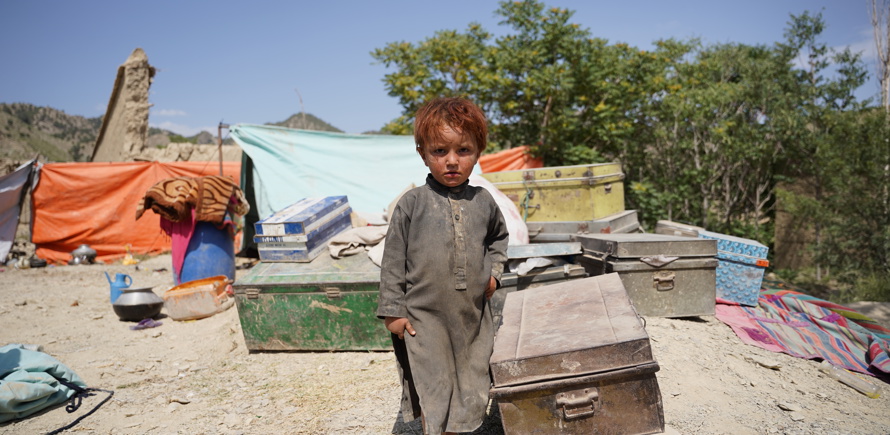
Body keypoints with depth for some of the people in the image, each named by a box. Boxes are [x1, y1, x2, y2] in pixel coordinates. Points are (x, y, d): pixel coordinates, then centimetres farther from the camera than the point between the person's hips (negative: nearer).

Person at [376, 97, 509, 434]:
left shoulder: (483, 201, 2)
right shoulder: (412, 203, -8)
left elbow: (499, 237, 23)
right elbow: (393, 260, -4)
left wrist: (493, 270, 8)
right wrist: (392, 311, -5)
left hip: (472, 314, 4)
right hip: (424, 316, -3)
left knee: (469, 388, 16)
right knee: (431, 390, 7)